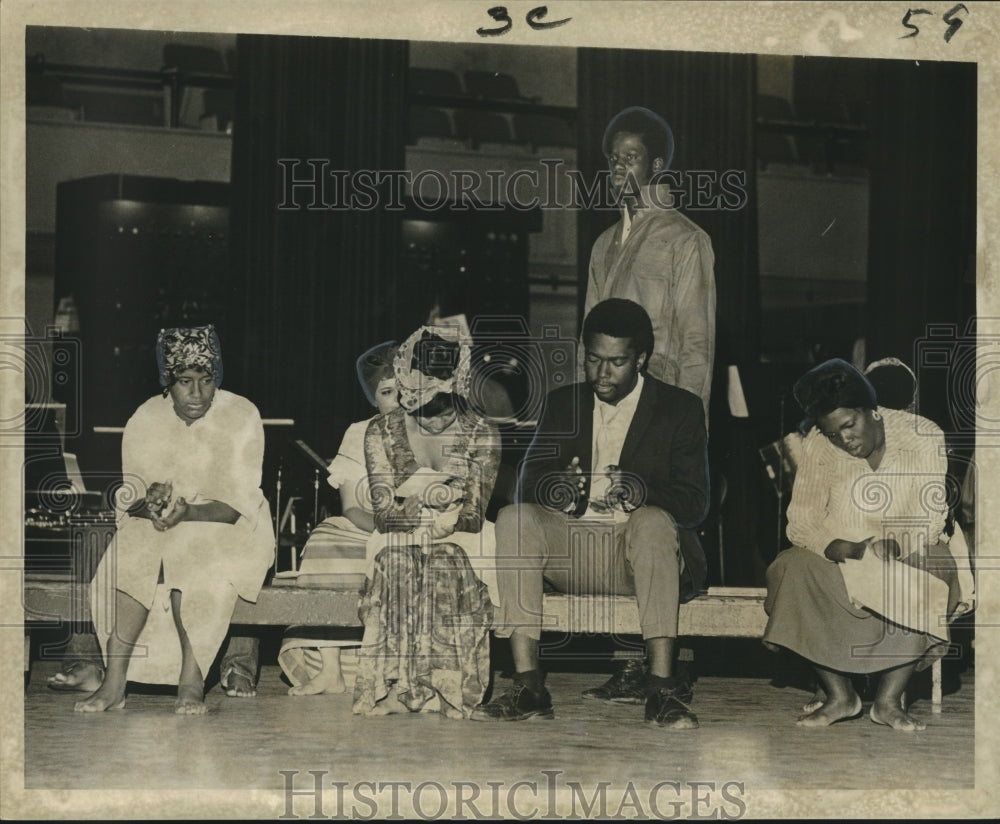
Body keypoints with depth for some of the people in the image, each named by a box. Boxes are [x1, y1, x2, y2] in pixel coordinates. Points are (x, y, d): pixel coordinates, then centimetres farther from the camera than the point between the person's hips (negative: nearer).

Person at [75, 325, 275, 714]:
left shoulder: (242, 416, -9)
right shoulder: (145, 419, 1)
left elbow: (237, 504, -15)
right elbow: (128, 495, -2)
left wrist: (188, 512, -34)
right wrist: (150, 500, -26)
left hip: (227, 526, -3)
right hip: (157, 526, 3)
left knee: (199, 566, -35)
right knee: (129, 561, -28)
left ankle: (192, 682, -26)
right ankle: (114, 682, -28)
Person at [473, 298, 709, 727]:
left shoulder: (680, 408, 3)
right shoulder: (562, 403, 13)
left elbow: (693, 503, -6)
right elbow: (528, 484, 4)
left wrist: (639, 492, -27)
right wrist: (560, 488, -22)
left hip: (641, 548, -3)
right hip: (572, 548, 3)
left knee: (653, 522, -36)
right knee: (513, 519, -25)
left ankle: (662, 686, -39)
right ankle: (527, 687, -31)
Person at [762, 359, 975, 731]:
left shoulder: (923, 438, -9)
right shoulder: (817, 448, -6)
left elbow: (930, 518, -13)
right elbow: (801, 521, -9)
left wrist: (896, 545, -34)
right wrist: (838, 548, -29)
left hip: (908, 558, -1)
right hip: (839, 559, 1)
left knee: (934, 578, -35)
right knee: (794, 569, -31)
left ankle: (888, 699, -22)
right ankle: (839, 694, -19)